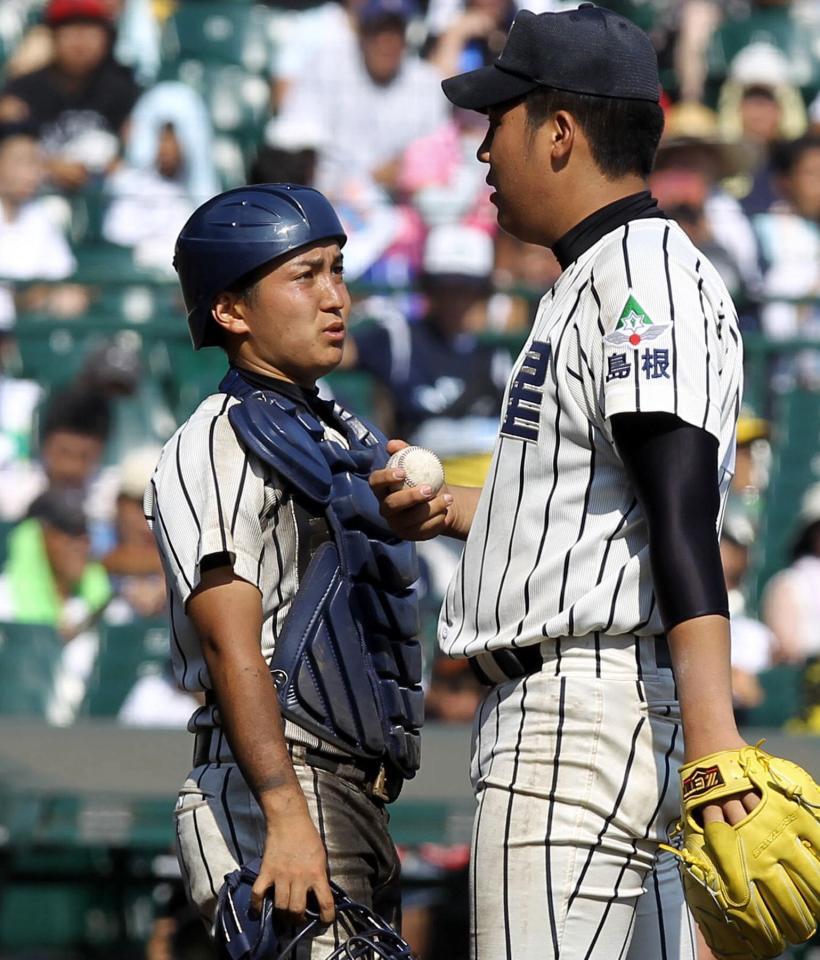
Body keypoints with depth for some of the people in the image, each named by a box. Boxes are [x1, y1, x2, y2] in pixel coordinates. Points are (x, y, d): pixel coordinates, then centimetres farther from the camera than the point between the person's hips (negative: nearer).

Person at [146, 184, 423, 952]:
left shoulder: (340, 440, 22)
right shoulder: (216, 449, -7)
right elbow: (231, 646, -18)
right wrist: (287, 818, -27)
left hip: (353, 798, 9)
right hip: (266, 799, -9)